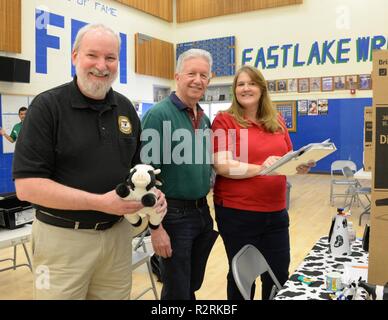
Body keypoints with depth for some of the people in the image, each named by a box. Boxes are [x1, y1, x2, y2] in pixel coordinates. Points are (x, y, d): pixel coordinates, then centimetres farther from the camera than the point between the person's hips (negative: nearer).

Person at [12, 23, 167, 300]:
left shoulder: (125, 108, 6)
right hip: (63, 237, -5)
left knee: (117, 294, 18)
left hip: (118, 233, 5)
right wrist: (101, 202, -23)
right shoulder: (47, 106, -11)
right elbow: (27, 185, -17)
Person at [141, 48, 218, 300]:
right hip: (174, 214, -7)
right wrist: (155, 226, -19)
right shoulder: (159, 114, -14)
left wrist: (207, 209, 12)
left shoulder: (205, 119, 8)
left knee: (194, 285, 20)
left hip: (202, 211, 7)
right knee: (177, 292, 6)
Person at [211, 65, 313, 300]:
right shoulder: (224, 120, -6)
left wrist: (300, 166, -6)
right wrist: (260, 168, -28)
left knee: (280, 275, 15)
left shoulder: (277, 121, 10)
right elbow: (222, 165, -16)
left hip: (276, 211, 5)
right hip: (237, 212, -5)